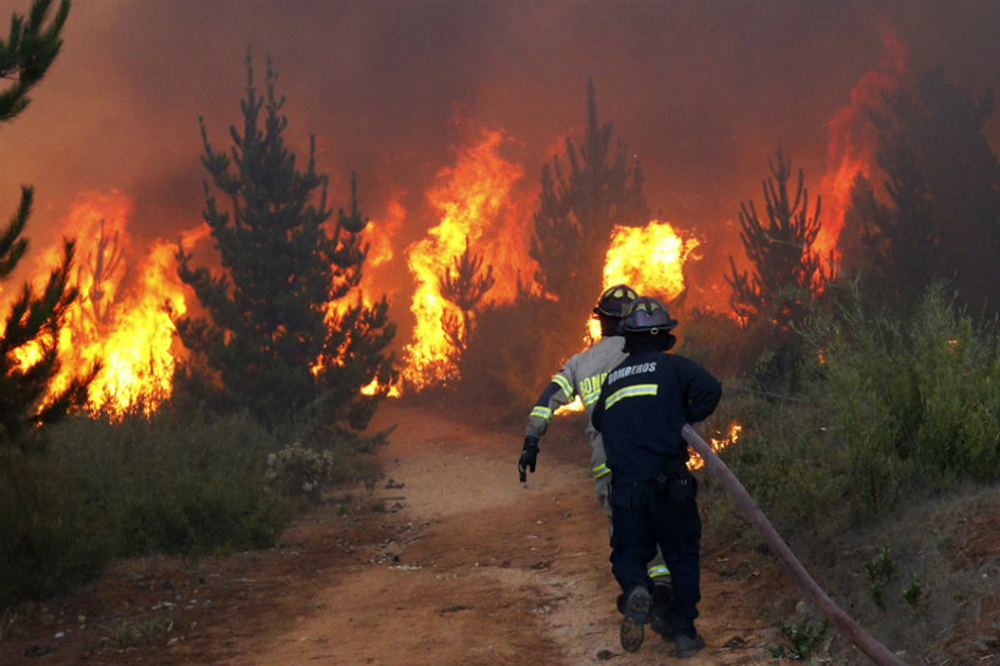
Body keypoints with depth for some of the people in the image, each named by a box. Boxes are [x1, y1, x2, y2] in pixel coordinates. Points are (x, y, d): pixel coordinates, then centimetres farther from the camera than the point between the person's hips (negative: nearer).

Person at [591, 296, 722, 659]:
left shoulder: (612, 380, 14)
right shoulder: (672, 366, 1)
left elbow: (597, 421, 23)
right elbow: (710, 389, -13)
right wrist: (685, 421, 2)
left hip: (625, 489, 2)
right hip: (670, 485, -2)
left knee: (628, 554, 14)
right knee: (682, 555, 13)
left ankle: (636, 589, -19)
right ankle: (685, 632, 11)